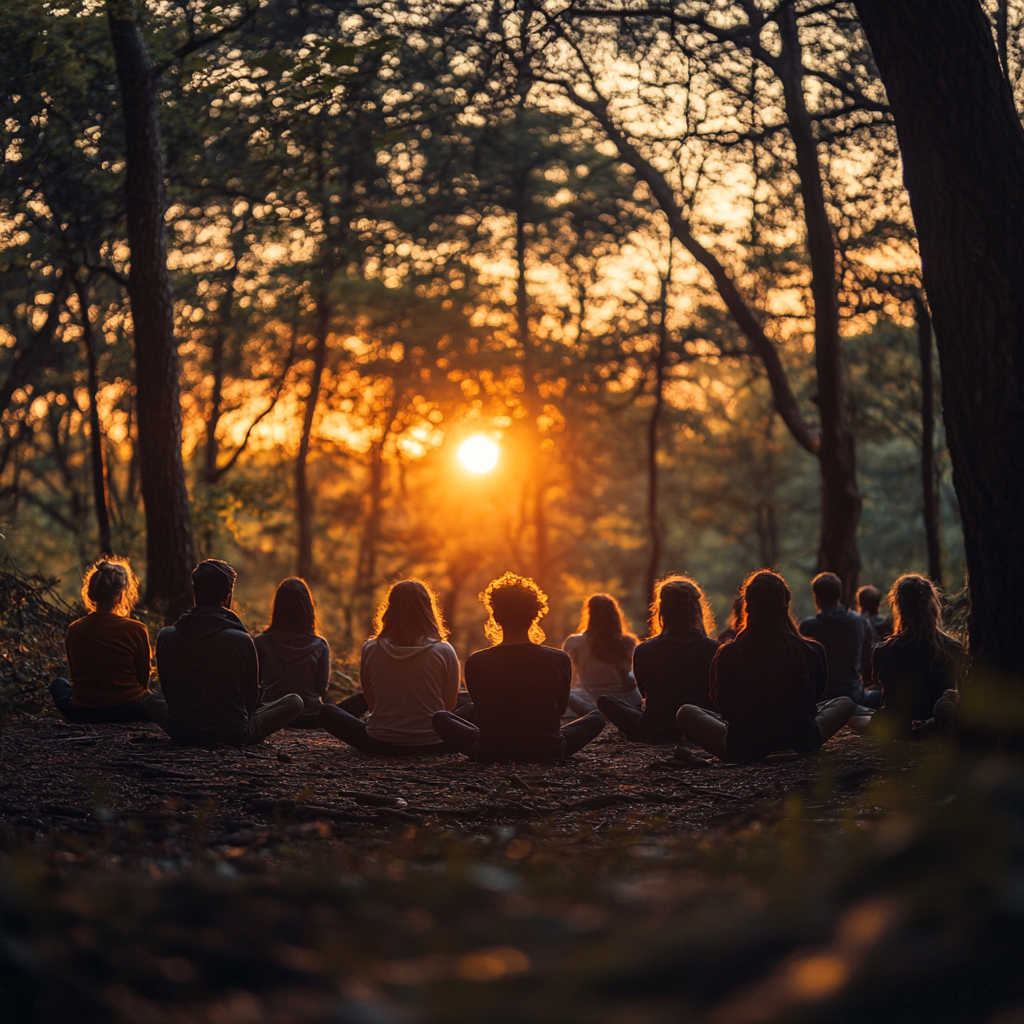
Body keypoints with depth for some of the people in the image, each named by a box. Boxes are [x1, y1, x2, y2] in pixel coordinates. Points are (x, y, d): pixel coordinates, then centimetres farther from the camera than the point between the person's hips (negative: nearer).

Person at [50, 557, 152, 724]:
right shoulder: (136, 630, -12)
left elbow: (74, 675, 11)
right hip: (129, 712, -1)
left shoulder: (73, 630, -3)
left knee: (59, 684, 32)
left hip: (82, 714, 1)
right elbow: (143, 679, -1)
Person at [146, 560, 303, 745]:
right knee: (295, 701, 12)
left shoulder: (166, 636, -9)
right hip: (233, 735, -1)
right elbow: (251, 699, -5)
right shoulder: (241, 640, -17)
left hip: (181, 735, 1)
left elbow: (169, 693, 4)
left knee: (152, 700, 33)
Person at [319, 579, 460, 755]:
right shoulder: (444, 652, -10)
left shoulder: (371, 649, -6)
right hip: (432, 745, 1)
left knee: (327, 712, 23)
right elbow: (449, 705, 1)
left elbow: (370, 703, 6)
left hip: (379, 745, 0)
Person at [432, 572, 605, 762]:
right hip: (548, 752, 0)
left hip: (490, 754, 0)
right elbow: (561, 709, 5)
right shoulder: (559, 660, -13)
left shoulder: (475, 663, -13)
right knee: (597, 717, 25)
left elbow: (481, 708, 5)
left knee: (440, 718, 26)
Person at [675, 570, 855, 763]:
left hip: (743, 749, 0)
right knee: (845, 703, 25)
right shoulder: (813, 651, -10)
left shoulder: (727, 655, -12)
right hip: (801, 744, 0)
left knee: (685, 713, 21)